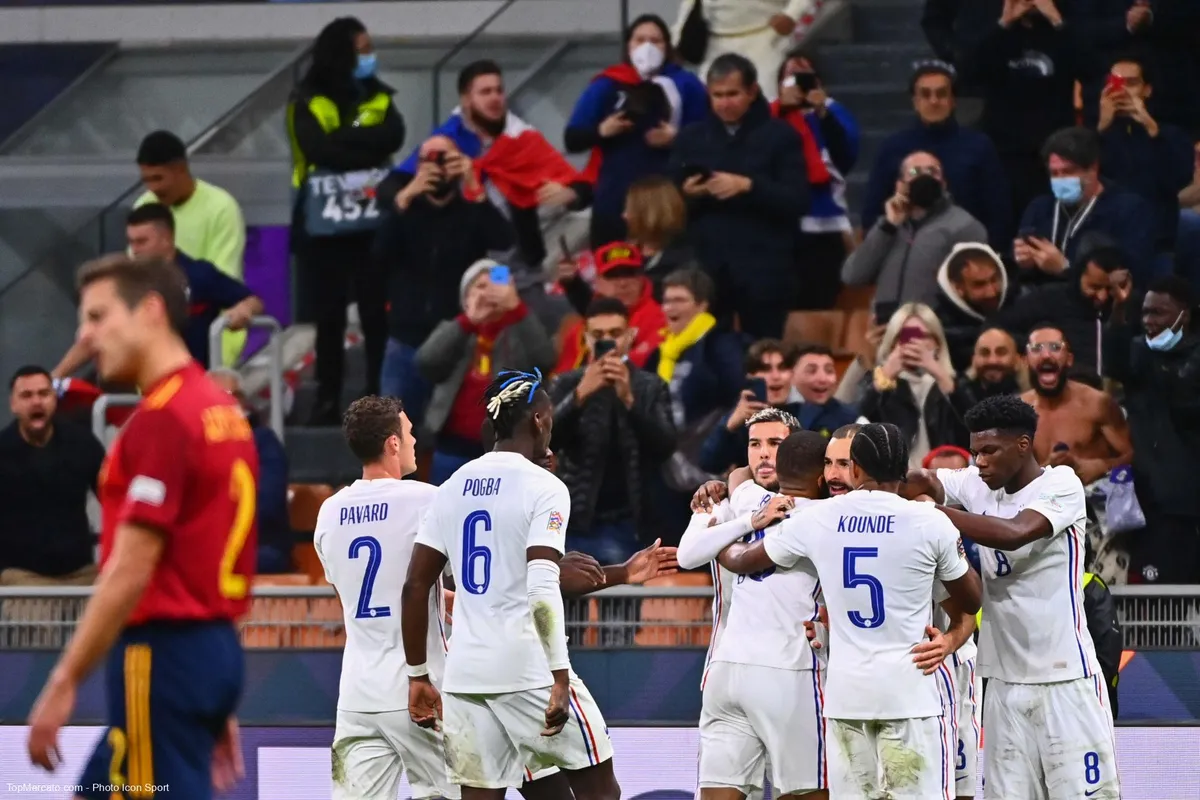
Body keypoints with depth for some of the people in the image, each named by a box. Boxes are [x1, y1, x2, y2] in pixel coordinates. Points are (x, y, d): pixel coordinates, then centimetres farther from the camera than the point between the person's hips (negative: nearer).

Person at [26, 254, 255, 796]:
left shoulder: (161, 420, -15)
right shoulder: (222, 411, 14)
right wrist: (217, 705, 21)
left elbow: (131, 569, -19)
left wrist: (63, 682, -16)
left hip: (163, 651, -10)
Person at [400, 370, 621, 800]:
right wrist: (560, 679, -18)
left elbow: (414, 587, 11)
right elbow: (543, 589, -18)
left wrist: (418, 676, 17)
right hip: (529, 669, -6)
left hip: (465, 674, 6)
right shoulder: (543, 487, -6)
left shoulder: (454, 487, 12)